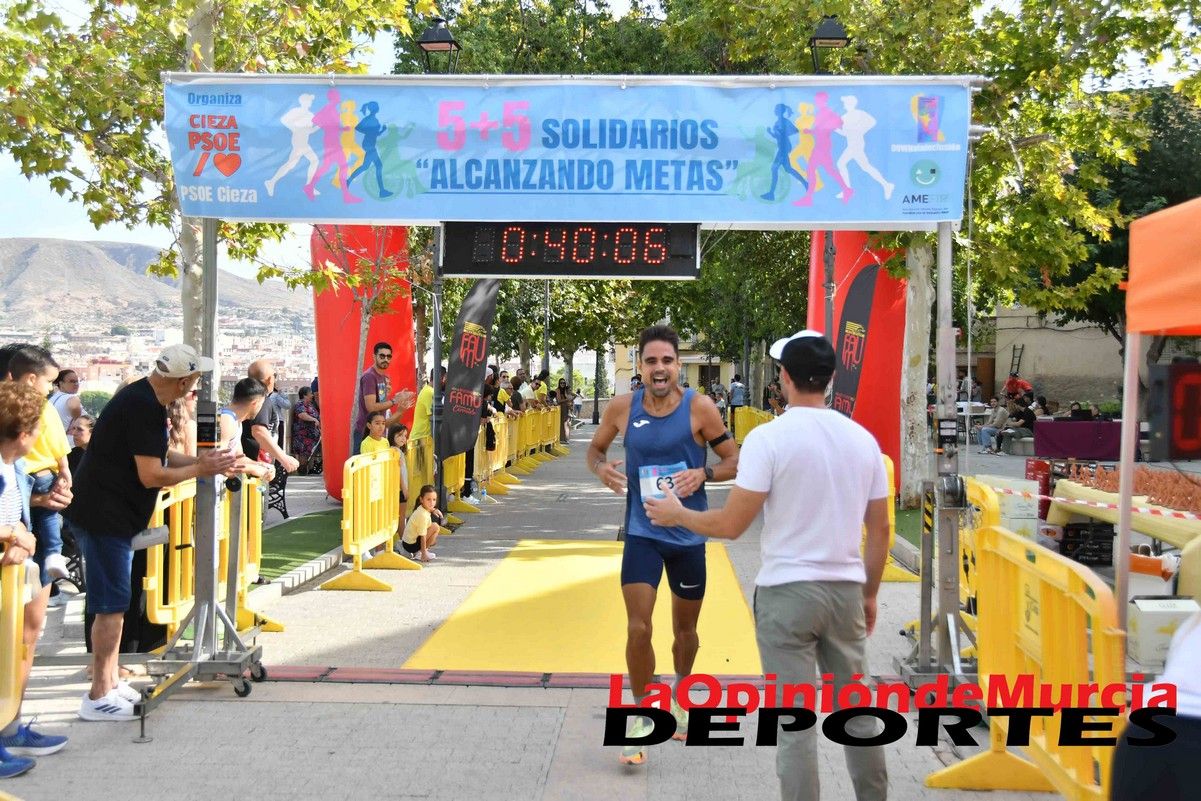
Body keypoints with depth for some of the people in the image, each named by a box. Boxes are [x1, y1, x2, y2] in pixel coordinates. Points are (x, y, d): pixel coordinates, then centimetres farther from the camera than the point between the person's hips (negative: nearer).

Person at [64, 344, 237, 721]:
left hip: (110, 515, 10)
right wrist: (201, 469, -10)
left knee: (113, 603, 17)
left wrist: (200, 460, 10)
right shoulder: (144, 407, -21)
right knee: (112, 605, -4)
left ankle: (110, 682, 27)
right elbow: (152, 475, -22)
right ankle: (98, 697, 3)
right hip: (105, 516, -10)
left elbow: (156, 456, 20)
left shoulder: (143, 399, 10)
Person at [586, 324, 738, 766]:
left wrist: (703, 473, -25)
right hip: (642, 533, 0)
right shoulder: (622, 407, -6)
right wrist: (602, 468, -13)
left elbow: (734, 460, -6)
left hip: (689, 534, 0)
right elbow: (595, 450, 9)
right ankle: (640, 718, 11)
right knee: (638, 629, -9)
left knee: (685, 628, 17)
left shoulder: (699, 407, -11)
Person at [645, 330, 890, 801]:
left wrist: (677, 514, 5)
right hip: (845, 590, 5)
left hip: (787, 590, -5)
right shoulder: (862, 439, 4)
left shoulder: (769, 437, -12)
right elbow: (880, 529, 9)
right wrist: (870, 594, 21)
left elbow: (731, 525, -13)